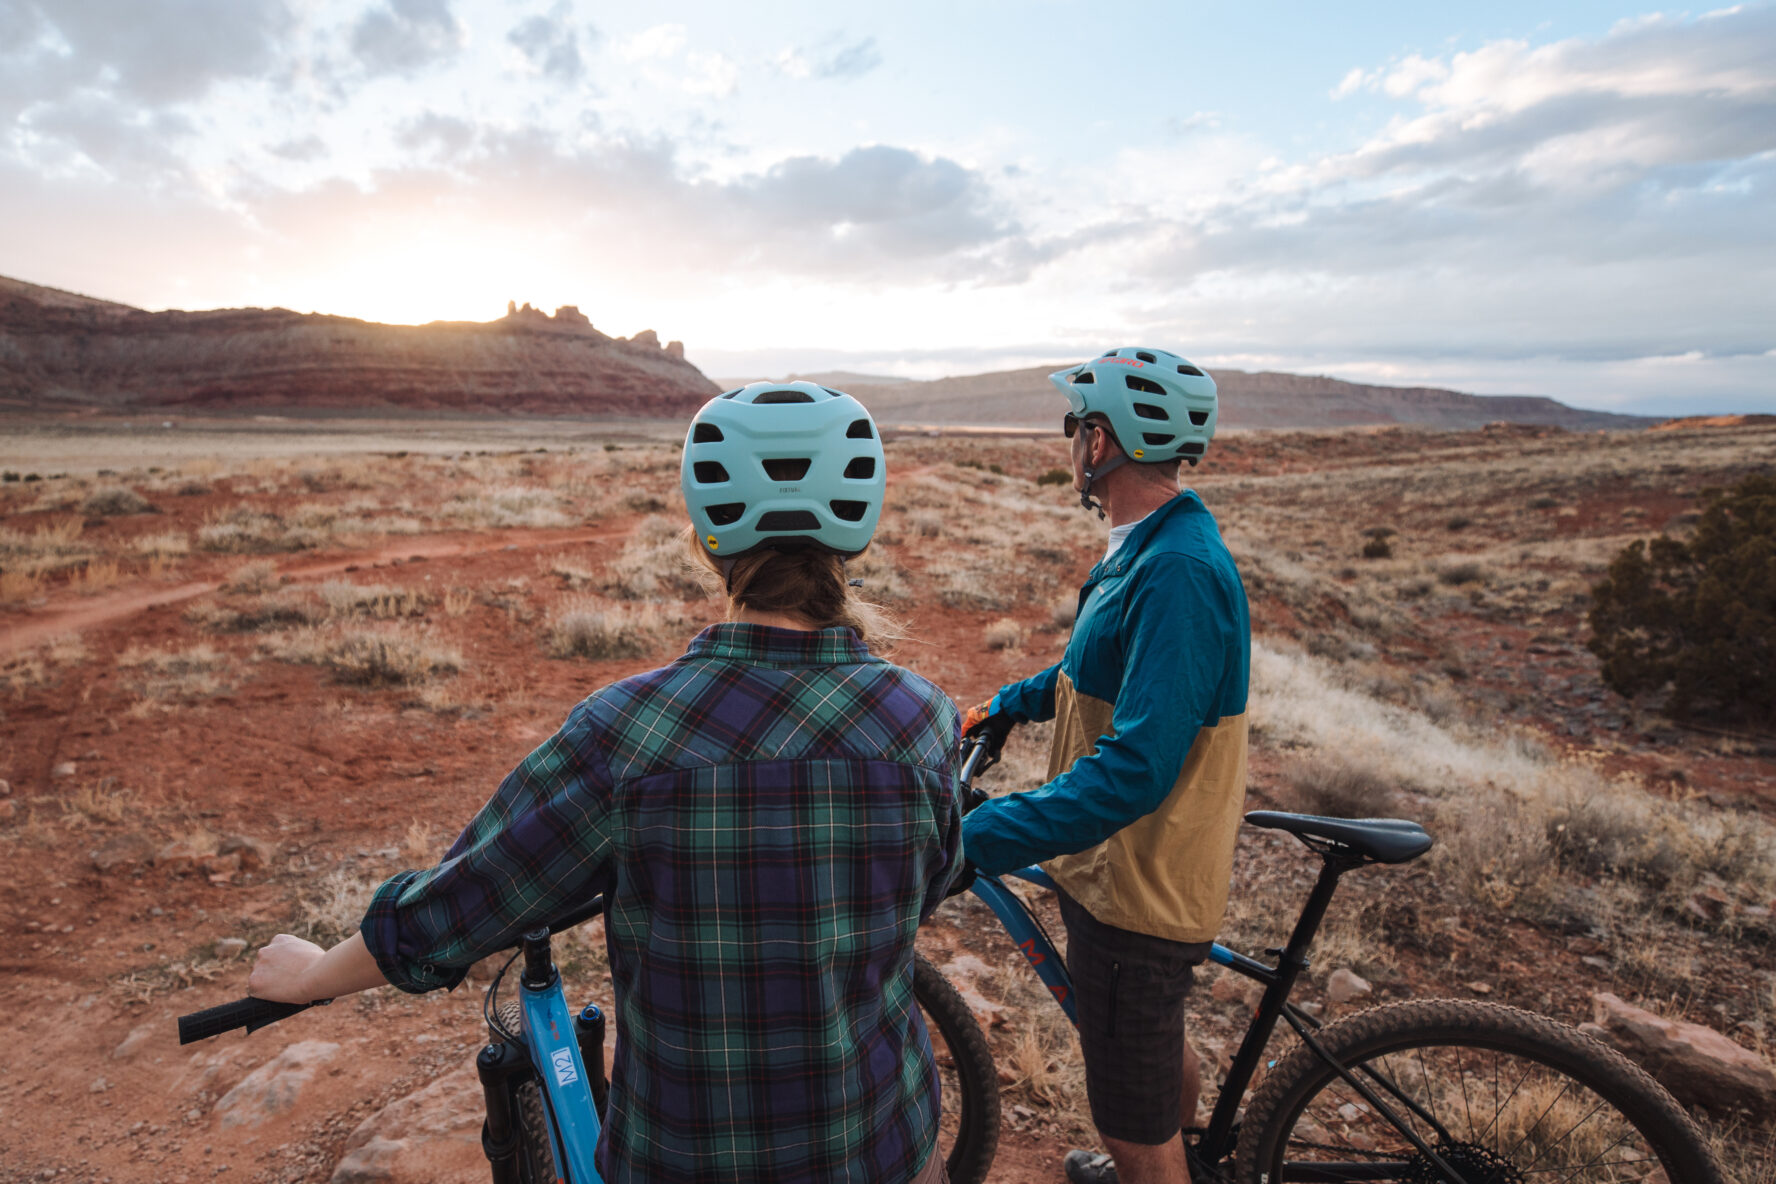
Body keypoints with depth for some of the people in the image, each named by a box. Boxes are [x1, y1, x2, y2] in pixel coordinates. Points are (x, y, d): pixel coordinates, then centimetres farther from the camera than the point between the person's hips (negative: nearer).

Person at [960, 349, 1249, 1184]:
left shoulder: (1179, 572, -29)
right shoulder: (1151, 548, 5)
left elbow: (1136, 769, -36)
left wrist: (974, 840, -38)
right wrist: (1010, 705, 18)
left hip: (1134, 889, -10)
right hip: (1127, 868, 10)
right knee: (1155, 1048, 34)